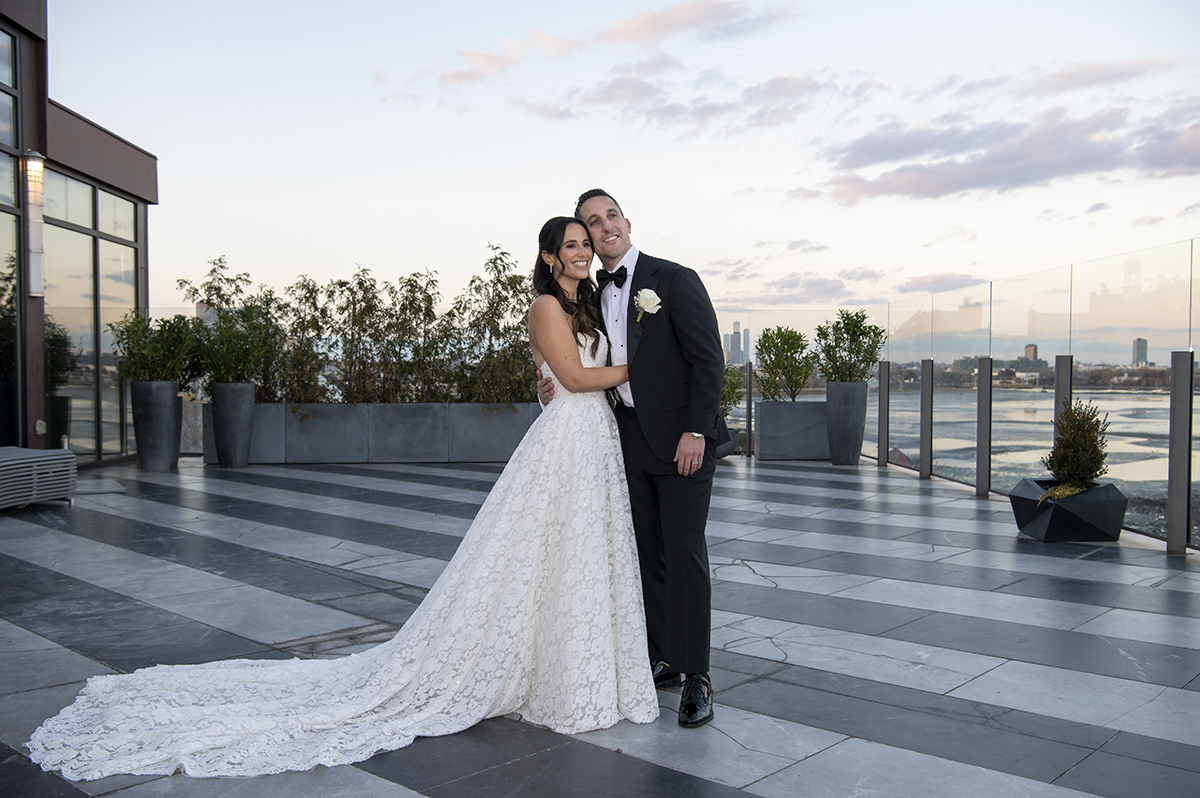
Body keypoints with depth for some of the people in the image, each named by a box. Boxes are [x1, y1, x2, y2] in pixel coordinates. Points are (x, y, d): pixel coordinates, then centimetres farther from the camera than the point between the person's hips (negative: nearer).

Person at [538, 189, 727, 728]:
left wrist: (696, 431, -18)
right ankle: (662, 660, 23)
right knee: (648, 555, 11)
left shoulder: (674, 279, -6)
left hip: (681, 440, -6)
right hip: (631, 441, 6)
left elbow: (709, 360, -10)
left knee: (684, 552, -6)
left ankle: (696, 677, 4)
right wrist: (555, 389, 0)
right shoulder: (593, 297, 13)